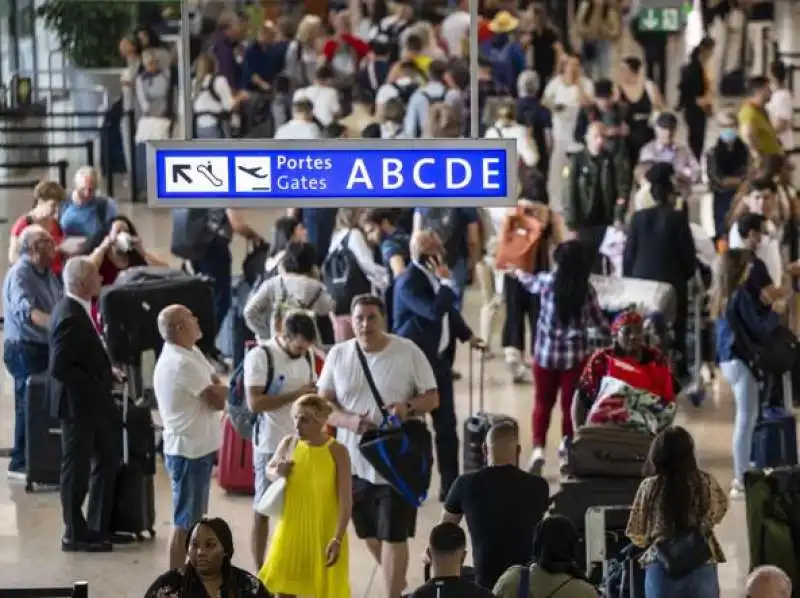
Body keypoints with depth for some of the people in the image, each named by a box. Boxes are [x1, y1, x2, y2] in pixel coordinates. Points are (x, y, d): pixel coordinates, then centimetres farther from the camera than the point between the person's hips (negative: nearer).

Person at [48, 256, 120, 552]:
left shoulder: (78, 309, 5)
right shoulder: (69, 317, -26)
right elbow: (59, 368, -27)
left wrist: (106, 372, 5)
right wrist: (97, 383, -21)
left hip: (93, 402, 10)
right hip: (77, 404, -10)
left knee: (108, 459, 18)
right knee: (77, 469, 4)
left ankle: (99, 527, 29)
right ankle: (75, 535, 16)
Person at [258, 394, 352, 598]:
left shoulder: (337, 452, -15)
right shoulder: (288, 443, -4)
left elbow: (346, 501, -15)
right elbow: (269, 470, 16)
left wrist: (337, 539, -20)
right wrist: (277, 473, -8)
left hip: (324, 533, -4)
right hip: (292, 528, 4)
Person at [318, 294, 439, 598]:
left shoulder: (408, 352, -6)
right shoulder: (338, 355, 2)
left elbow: (433, 397, -1)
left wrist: (408, 407, -23)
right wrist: (348, 421, -17)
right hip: (355, 461, 4)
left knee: (393, 536, -5)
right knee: (369, 533, 16)